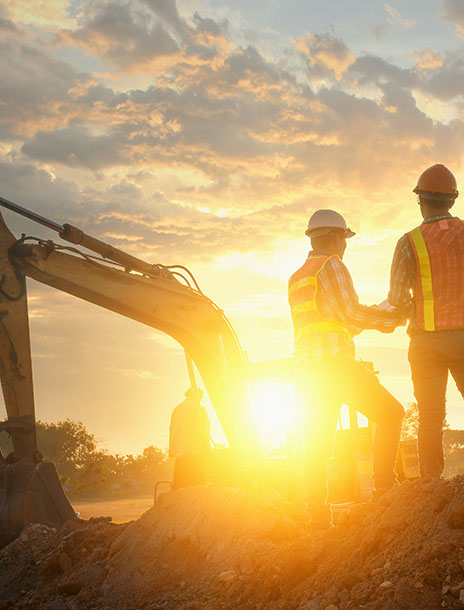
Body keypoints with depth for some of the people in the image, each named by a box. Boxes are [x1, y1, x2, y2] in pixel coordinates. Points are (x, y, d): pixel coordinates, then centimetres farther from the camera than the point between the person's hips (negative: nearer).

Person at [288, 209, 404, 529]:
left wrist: (364, 319, 30)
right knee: (390, 413, 1)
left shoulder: (296, 279, 24)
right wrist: (393, 316, 3)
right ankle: (385, 484, -5)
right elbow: (352, 313, -10)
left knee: (318, 442, 6)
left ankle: (319, 513, 2)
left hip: (307, 368, 8)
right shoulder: (331, 266, -2)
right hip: (335, 361, -8)